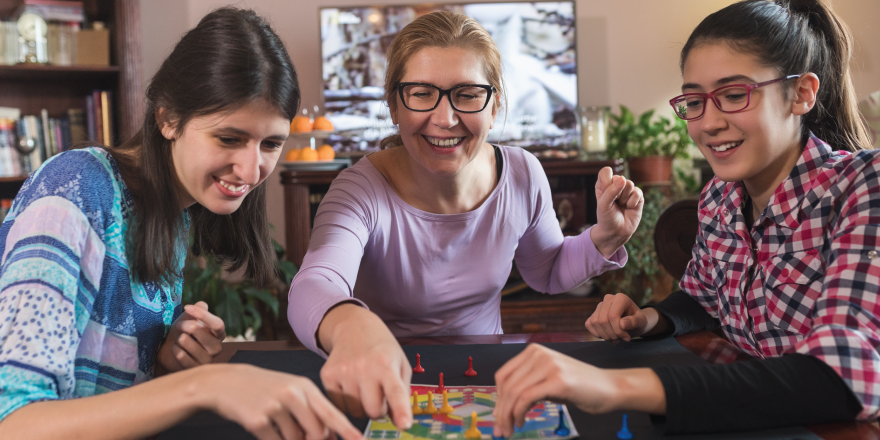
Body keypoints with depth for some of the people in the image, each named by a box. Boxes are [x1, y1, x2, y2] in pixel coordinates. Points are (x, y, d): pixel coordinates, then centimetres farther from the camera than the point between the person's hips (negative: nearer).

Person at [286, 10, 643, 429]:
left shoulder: (522, 176, -8)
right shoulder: (363, 190, -21)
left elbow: (548, 272, 11)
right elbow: (312, 287, -41)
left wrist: (606, 237, -9)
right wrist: (352, 327, -64)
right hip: (386, 393, -1)